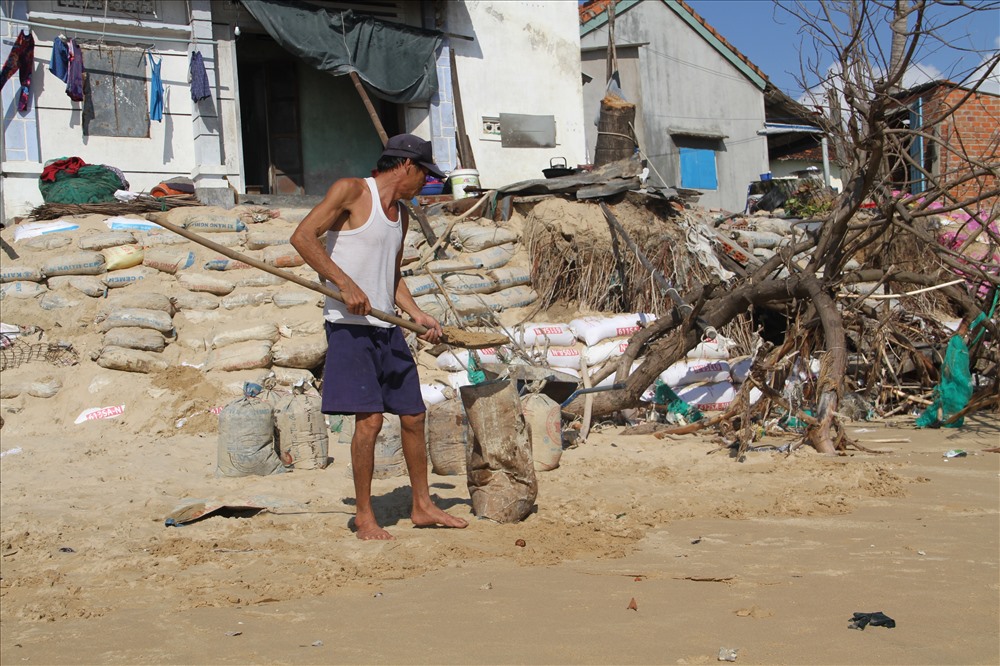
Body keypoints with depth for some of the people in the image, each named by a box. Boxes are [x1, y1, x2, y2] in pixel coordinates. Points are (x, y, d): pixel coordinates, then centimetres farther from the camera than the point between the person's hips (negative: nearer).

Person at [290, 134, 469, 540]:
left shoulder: (401, 215, 19)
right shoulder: (351, 191, -5)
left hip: (387, 328, 8)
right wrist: (345, 283, -20)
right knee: (369, 419, -12)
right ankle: (363, 516, -1)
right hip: (350, 325, -8)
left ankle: (422, 506, 22)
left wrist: (417, 315, 11)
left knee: (413, 415, 10)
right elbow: (302, 236, -13)